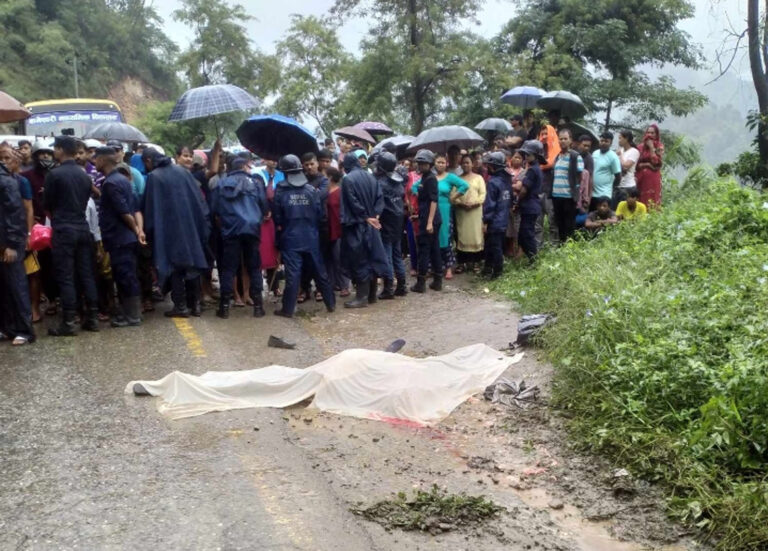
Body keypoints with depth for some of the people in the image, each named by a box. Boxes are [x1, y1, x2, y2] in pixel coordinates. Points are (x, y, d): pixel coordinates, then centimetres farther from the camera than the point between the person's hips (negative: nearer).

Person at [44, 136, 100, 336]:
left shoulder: (54, 174, -10)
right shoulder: (85, 175, 9)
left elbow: (47, 204, -1)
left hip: (63, 231, -6)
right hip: (83, 229, 6)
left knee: (65, 277, -3)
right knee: (86, 274, 9)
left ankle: (69, 322, -3)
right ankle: (93, 317, 11)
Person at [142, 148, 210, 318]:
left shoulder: (153, 177, -8)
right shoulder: (181, 171, 6)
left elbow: (150, 208, -7)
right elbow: (198, 198, 7)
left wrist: (150, 231, 2)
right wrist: (201, 221, 10)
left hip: (169, 229, -4)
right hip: (191, 225, 4)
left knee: (175, 267, 4)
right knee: (192, 262, 12)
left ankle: (180, 306, 3)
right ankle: (195, 304, 15)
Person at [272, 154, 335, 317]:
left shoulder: (280, 191, -9)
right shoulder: (312, 190, -4)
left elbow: (277, 217, -4)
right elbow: (320, 214, -2)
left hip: (290, 238, -2)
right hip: (311, 237, 2)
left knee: (292, 274, 0)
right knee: (319, 271, 11)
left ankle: (288, 309, 4)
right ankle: (331, 303, 19)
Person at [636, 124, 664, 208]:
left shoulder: (659, 147, 3)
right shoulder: (641, 146, 10)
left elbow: (657, 162, -9)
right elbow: (636, 163, 10)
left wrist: (651, 148, -8)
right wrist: (647, 164, -3)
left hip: (653, 178, -3)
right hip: (641, 178, 3)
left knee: (652, 200, -6)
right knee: (641, 200, -2)